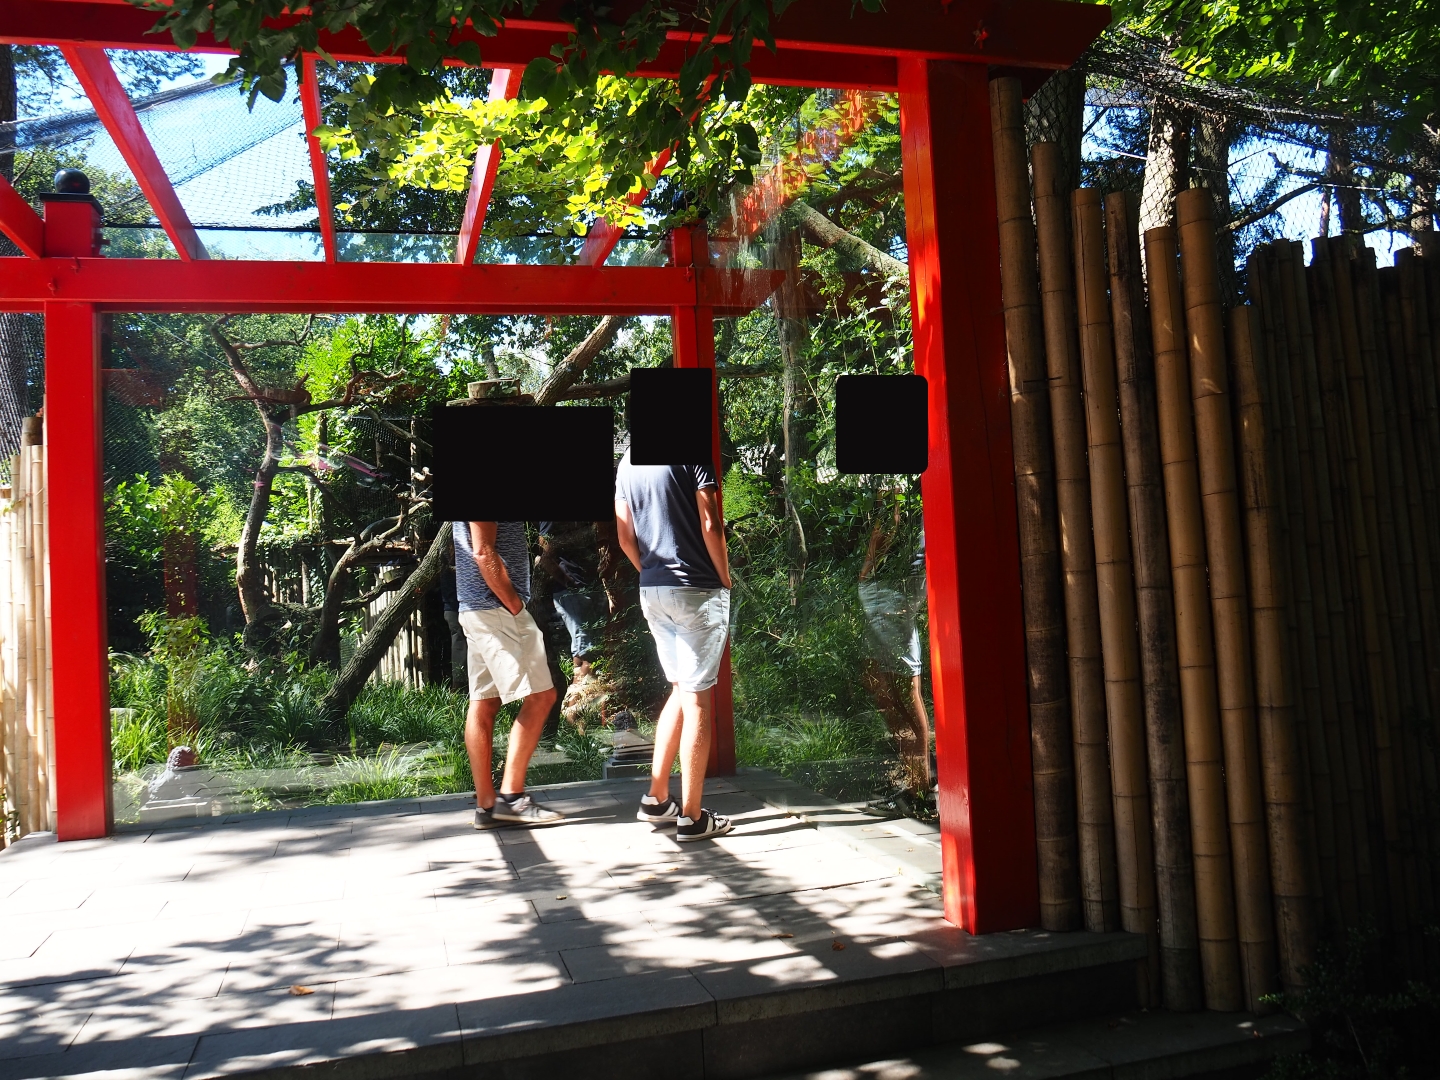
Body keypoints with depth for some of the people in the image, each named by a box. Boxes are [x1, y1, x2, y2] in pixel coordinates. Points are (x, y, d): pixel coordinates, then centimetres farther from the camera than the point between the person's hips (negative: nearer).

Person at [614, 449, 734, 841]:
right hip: (697, 590, -7)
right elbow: (710, 526, -15)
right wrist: (725, 578, -3)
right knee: (697, 699, -1)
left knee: (681, 689, 19)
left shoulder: (628, 462, 10)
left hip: (651, 590, 7)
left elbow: (625, 537, 11)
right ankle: (692, 817, 5)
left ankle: (656, 798, 20)